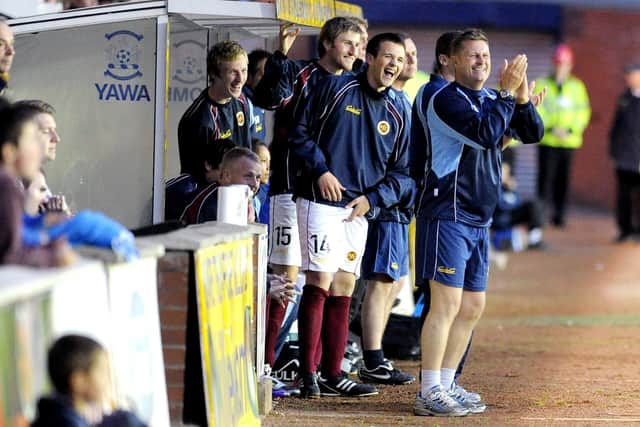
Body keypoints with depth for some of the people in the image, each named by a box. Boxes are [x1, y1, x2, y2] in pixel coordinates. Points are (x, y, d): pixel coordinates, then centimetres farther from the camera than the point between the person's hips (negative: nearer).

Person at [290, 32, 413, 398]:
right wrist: (321, 169, -13)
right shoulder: (336, 88, -1)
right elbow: (300, 131, -2)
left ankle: (333, 375, 12)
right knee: (320, 282, -11)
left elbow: (402, 173, 12)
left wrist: (372, 198, -3)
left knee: (343, 290, 7)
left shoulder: (397, 116, 12)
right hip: (320, 201, -5)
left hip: (359, 211, 5)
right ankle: (308, 374, -8)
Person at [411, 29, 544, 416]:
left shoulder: (492, 100, 14)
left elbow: (533, 134, 9)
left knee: (473, 307, 10)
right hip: (447, 214, -9)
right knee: (448, 303, -12)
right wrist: (508, 92, -18)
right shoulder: (446, 99, -10)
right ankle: (429, 395, -10)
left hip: (479, 220, 9)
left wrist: (522, 96, -6)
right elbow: (486, 135, -23)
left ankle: (444, 388, 17)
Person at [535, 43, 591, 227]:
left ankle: (559, 214, 9)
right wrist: (550, 128, -14)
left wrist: (570, 130, -9)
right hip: (547, 141, -1)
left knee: (563, 179, 2)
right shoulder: (543, 85, 3)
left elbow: (583, 112, 5)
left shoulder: (577, 86, 8)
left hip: (569, 141, 2)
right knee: (545, 177, -6)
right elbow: (536, 110, -2)